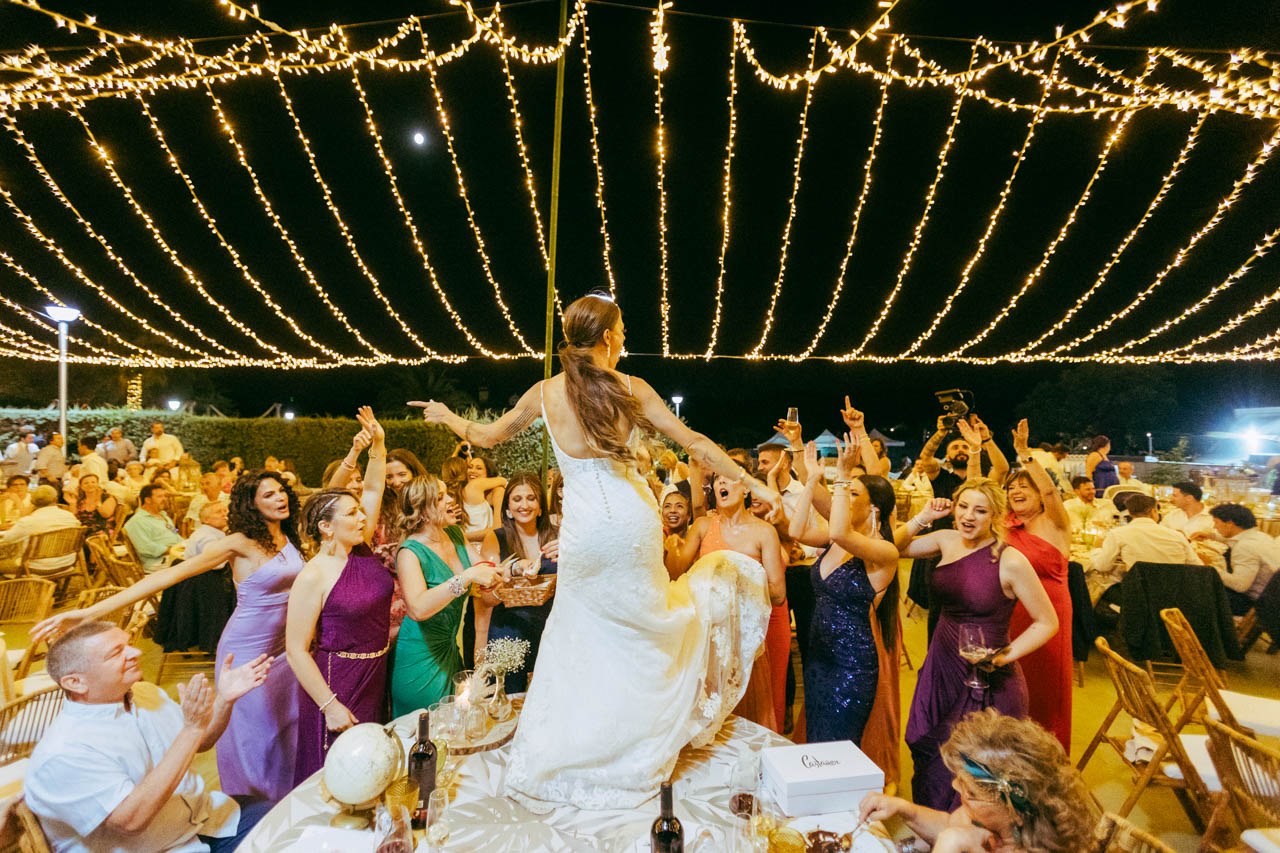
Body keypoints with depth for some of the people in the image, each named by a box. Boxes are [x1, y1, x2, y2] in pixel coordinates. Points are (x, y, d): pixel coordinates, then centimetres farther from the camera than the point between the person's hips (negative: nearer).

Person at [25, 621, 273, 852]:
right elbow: (132, 820, -27)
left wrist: (224, 699, -4)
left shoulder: (146, 693, 4)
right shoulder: (62, 755, -19)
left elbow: (201, 743, 16)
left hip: (209, 816, 7)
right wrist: (192, 729, -28)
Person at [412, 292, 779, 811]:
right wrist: (750, 483, 3)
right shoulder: (630, 388, -3)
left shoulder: (545, 392, 2)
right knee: (643, 628, 19)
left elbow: (488, 436, 13)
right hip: (633, 521, -1)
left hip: (583, 530, 2)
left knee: (580, 642, 17)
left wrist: (447, 418, 32)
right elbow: (693, 442, -3)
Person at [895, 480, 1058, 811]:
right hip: (942, 670, 6)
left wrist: (1004, 656, -18)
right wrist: (922, 518, -2)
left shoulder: (1010, 561, -16)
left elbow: (1047, 623, -9)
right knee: (930, 760, 17)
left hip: (987, 681, -5)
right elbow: (893, 546, 11)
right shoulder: (947, 541, 0)